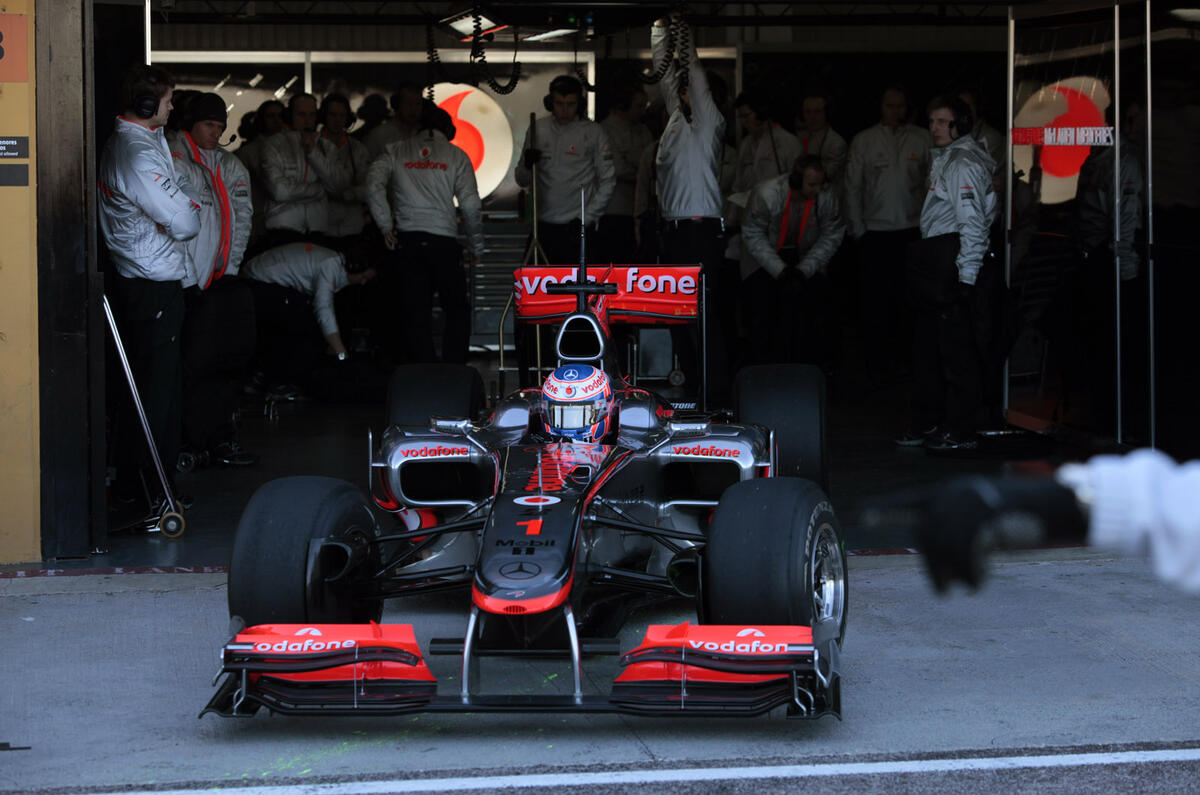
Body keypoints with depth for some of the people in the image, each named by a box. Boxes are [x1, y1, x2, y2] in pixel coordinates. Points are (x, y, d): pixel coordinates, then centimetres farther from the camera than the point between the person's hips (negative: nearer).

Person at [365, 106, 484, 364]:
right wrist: (476, 247, 11)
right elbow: (470, 205, 2)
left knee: (415, 313, 5)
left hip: (406, 239, 2)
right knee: (457, 311, 9)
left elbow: (374, 184, -5)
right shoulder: (456, 156, 7)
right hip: (444, 240, -1)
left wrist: (386, 226, -1)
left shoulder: (395, 152, 11)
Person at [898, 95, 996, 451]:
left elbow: (973, 221, -18)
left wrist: (966, 275, -22)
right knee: (927, 345, 16)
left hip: (952, 264, -11)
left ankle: (961, 431, -6)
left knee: (957, 349, -8)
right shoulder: (943, 160, 20)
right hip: (933, 262, 11)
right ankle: (928, 424, 25)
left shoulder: (965, 164, -12)